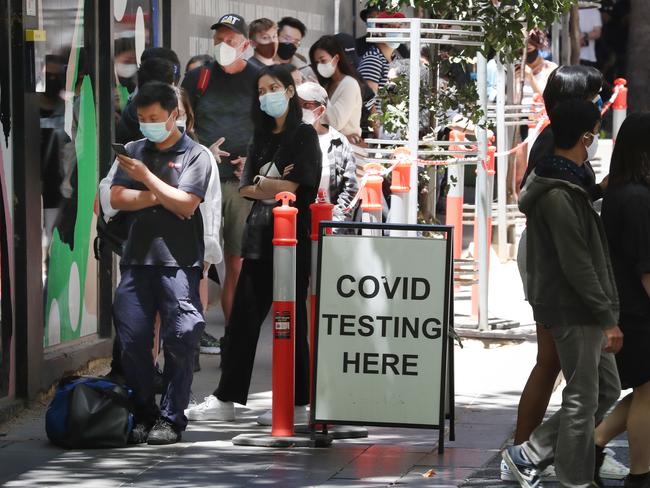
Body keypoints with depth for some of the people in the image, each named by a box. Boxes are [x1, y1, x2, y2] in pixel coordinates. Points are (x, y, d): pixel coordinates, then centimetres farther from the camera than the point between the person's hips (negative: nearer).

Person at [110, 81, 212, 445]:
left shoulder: (195, 155, 2)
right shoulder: (135, 152, 16)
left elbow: (186, 203, -10)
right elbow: (117, 198, 5)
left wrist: (147, 177, -9)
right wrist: (158, 197, -7)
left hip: (179, 261, -4)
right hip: (138, 258, 5)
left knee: (180, 340, -7)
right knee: (132, 340, 1)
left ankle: (172, 418, -1)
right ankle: (143, 415, 11)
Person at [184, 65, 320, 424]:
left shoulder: (303, 135, -4)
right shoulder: (262, 138, 16)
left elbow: (291, 187, -13)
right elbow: (246, 188, 8)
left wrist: (260, 183, 1)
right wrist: (273, 186, -7)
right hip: (259, 236, 7)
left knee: (290, 321, -2)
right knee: (243, 317, 6)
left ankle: (297, 405, 4)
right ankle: (226, 398, 10)